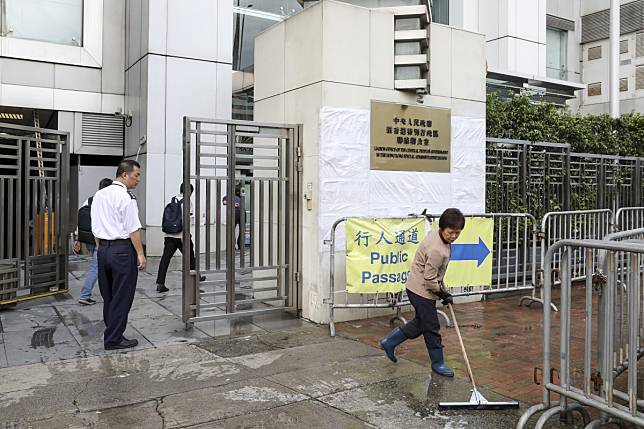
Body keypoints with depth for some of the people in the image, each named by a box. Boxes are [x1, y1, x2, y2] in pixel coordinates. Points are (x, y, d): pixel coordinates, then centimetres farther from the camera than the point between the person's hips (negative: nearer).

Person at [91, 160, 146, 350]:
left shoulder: (99, 195, 12)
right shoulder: (126, 197, -14)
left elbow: (95, 227, 15)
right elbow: (133, 229, -16)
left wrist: (101, 249, 20)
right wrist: (140, 254, -12)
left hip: (103, 249, 8)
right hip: (123, 249, -8)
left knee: (107, 295, 16)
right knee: (122, 297, 1)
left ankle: (112, 334, 28)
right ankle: (114, 339, 7)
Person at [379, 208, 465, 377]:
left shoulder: (435, 234, 1)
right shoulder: (437, 250, -29)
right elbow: (430, 279, -24)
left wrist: (442, 287, 19)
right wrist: (444, 294, -10)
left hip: (418, 288, 10)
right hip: (422, 290, -10)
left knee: (421, 323, 20)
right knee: (431, 327, 3)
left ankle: (389, 342, 29)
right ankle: (437, 363, 19)